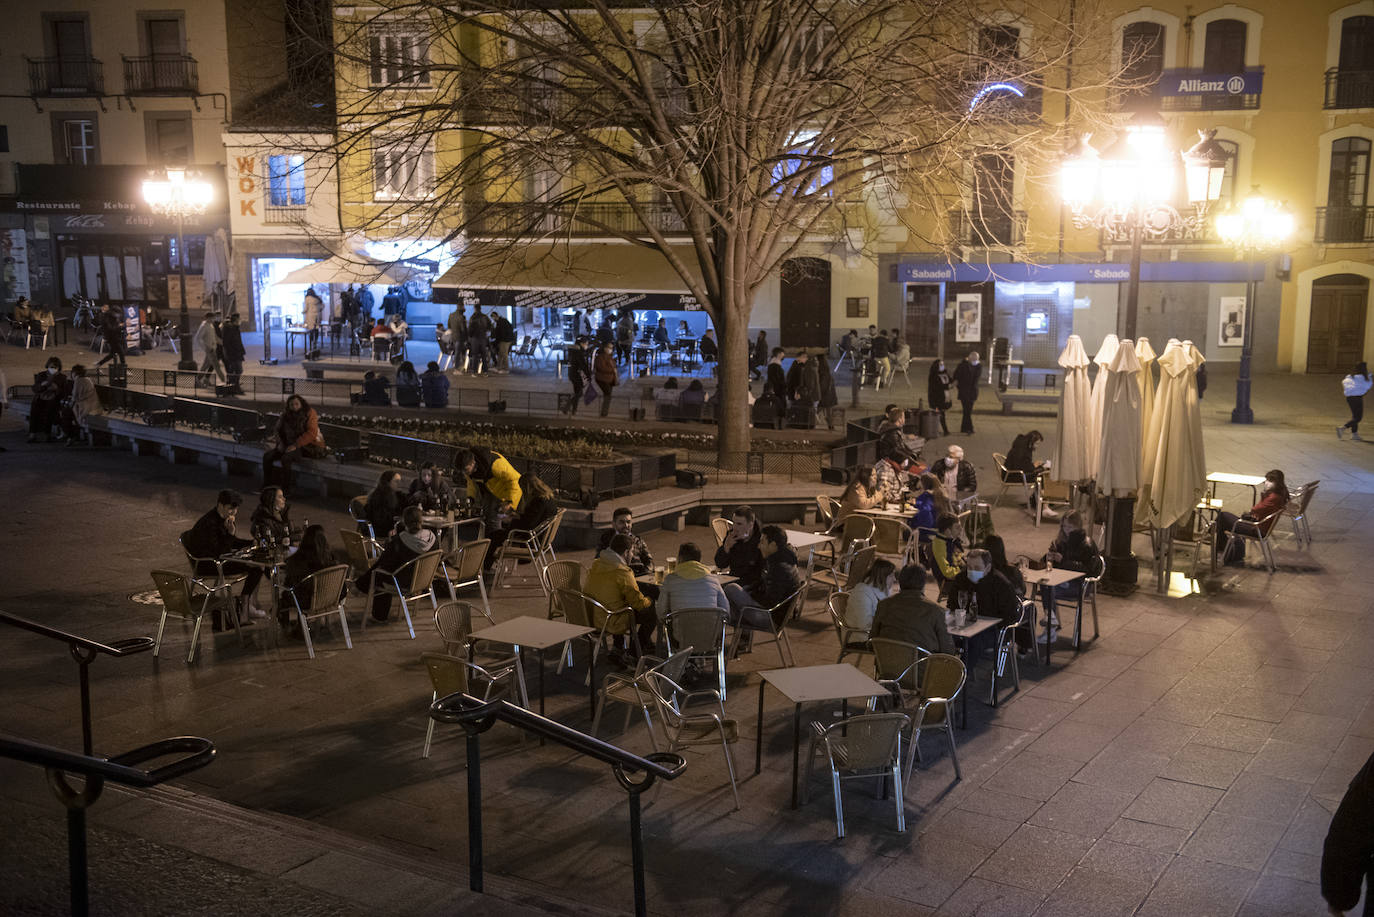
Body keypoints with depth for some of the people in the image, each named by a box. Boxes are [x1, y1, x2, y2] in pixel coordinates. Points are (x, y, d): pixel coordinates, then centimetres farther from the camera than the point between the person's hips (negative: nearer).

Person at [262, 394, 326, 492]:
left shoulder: (309, 412, -11)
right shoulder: (286, 415, 6)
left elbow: (312, 433, -20)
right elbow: (279, 429, 20)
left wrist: (295, 445, -25)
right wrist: (280, 443, 0)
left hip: (309, 446, -7)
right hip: (290, 445, 7)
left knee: (286, 458, -33)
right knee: (267, 456, -7)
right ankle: (267, 485, 1)